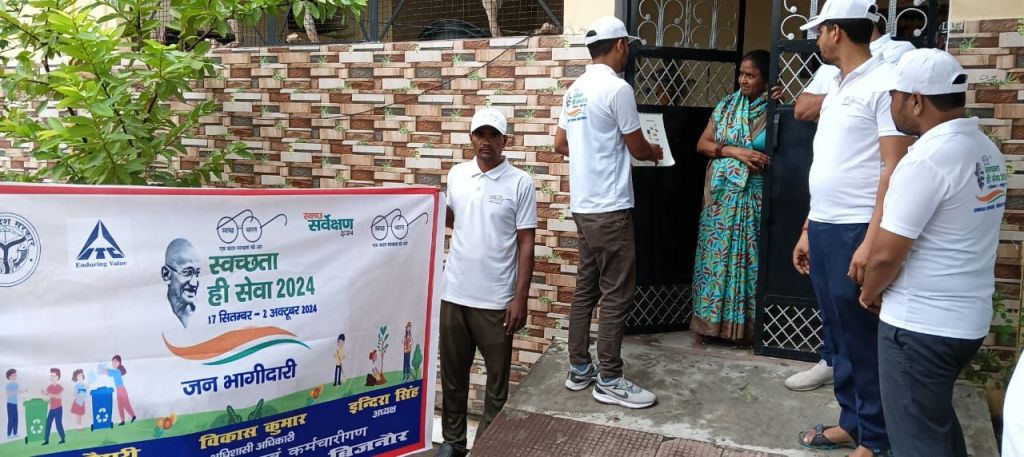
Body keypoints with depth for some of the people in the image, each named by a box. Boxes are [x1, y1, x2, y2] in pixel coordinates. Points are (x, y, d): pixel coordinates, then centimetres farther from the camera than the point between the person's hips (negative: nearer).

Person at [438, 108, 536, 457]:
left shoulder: (520, 183, -7)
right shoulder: (457, 174, 5)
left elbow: (526, 244, -8)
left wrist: (520, 297, -12)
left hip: (496, 298, -4)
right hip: (454, 293, 4)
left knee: (497, 376, 9)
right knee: (452, 372, 15)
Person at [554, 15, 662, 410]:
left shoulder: (575, 90, 12)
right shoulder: (617, 88, -13)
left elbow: (560, 144, 19)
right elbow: (637, 148, -5)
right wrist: (655, 152, 17)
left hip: (583, 205, 9)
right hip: (610, 208, -9)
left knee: (586, 288, 14)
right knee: (617, 294, -2)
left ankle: (579, 369, 22)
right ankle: (609, 381, 6)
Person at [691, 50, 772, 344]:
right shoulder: (725, 106, 8)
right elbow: (702, 144, 4)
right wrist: (734, 151, -10)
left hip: (753, 196, -3)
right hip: (722, 194, 3)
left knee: (746, 259, 1)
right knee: (716, 256, 4)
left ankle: (742, 325, 11)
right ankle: (712, 321, 13)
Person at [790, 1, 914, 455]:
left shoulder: (885, 82, -10)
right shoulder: (836, 87, 17)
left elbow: (895, 168, -16)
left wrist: (872, 241, -21)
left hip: (856, 231, -8)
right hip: (824, 229, 8)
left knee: (864, 340, 3)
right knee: (840, 335, 15)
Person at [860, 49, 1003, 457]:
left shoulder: (928, 158, -21)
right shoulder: (986, 150, 7)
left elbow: (886, 254, -22)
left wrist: (869, 294, -2)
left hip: (920, 324, -9)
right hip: (968, 319, 9)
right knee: (937, 417, 26)